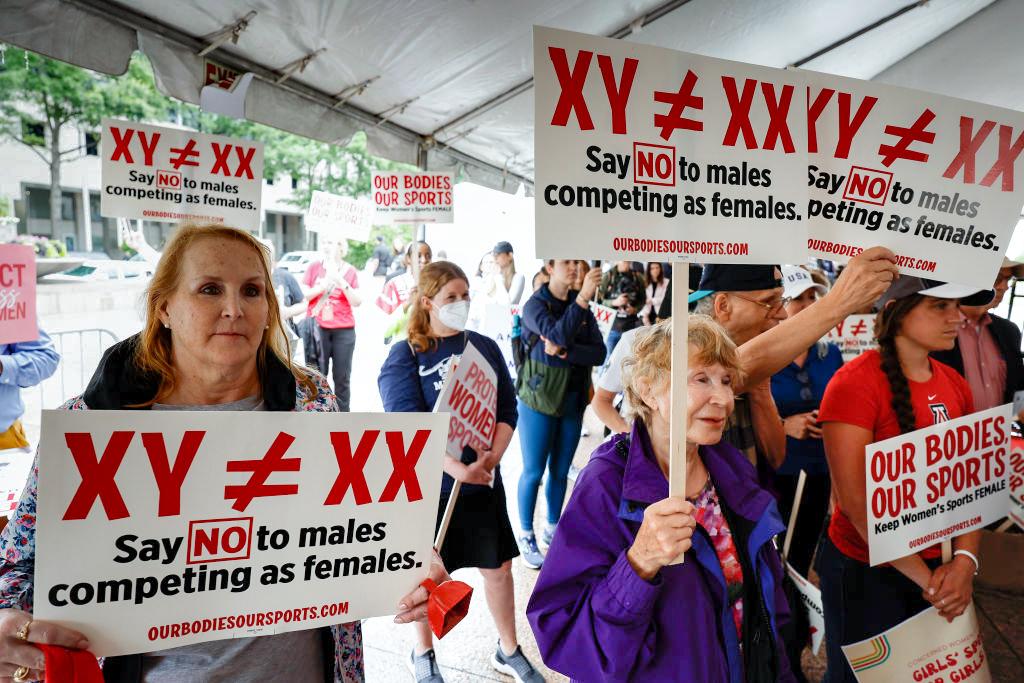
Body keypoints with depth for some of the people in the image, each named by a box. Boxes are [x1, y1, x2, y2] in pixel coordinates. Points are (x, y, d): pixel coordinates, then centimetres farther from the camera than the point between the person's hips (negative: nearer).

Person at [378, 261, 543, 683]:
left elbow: (507, 408, 1)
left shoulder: (485, 348, 4)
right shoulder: (404, 356, -8)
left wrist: (491, 457, -16)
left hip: (484, 480, 4)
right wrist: (457, 468, -30)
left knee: (498, 566, 13)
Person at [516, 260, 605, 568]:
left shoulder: (582, 307, 4)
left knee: (560, 471, 15)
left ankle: (552, 529, 33)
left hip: (573, 402, 5)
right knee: (534, 471, 4)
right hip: (539, 400, -5)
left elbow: (599, 353, -7)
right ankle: (526, 535, 20)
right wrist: (582, 299, -36)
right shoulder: (535, 304, -10)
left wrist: (564, 352, -21)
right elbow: (558, 334, -29)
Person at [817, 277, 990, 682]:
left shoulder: (955, 386, 2)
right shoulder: (856, 382, -20)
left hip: (938, 567, 6)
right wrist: (923, 578, -17)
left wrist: (965, 561, -11)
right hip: (866, 572, -6)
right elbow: (854, 500, -22)